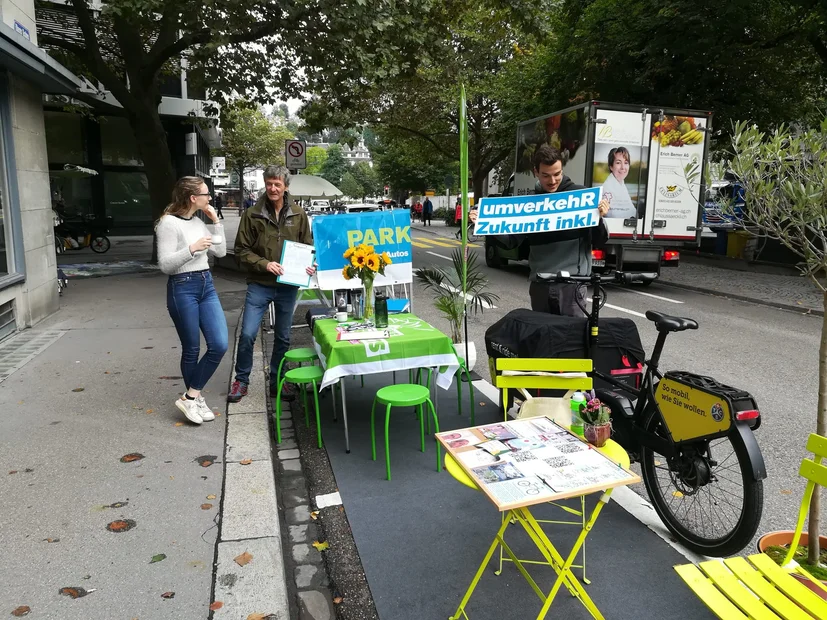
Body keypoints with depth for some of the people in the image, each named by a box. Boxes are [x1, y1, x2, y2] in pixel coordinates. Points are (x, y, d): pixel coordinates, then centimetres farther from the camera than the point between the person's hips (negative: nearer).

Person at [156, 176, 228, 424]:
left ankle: (191, 397, 9)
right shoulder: (169, 223, -11)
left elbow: (221, 252, 13)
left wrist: (216, 222, 6)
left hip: (207, 285, 7)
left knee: (219, 345, -3)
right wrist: (192, 248, -24)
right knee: (191, 350, 3)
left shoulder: (198, 221, 12)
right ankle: (194, 398, 22)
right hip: (183, 288, -7)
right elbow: (165, 264, -14)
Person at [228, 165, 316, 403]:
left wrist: (309, 266, -8)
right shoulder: (252, 214, -4)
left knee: (283, 337, 12)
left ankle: (277, 381, 27)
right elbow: (242, 250, -2)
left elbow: (307, 246, 11)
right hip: (259, 285, -2)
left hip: (288, 286, 2)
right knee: (247, 334, -4)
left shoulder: (298, 215, 2)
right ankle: (241, 380, 16)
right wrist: (264, 264, -17)